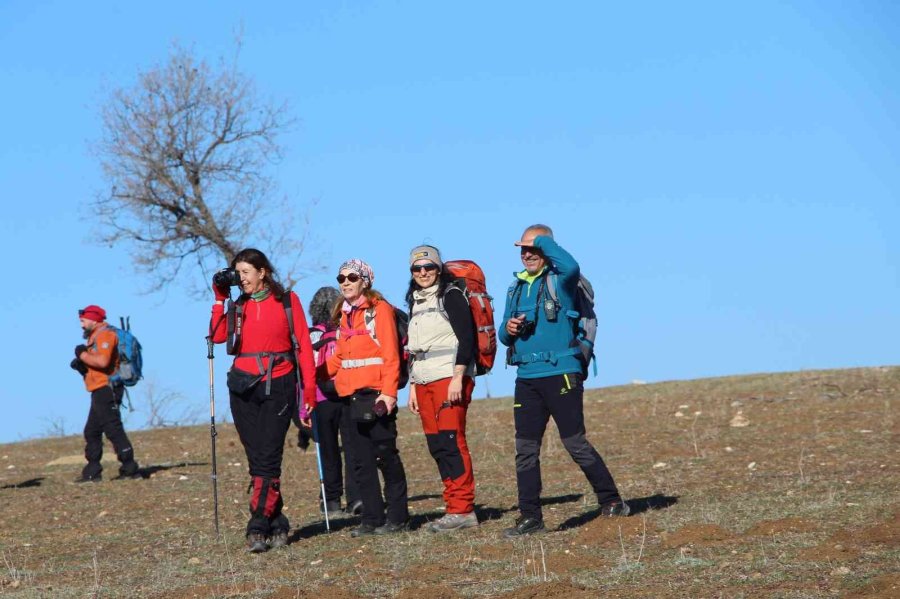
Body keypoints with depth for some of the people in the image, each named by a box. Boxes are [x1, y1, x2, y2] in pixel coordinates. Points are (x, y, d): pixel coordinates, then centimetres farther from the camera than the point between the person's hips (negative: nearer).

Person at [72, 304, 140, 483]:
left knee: (113, 429, -13)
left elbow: (102, 361, -27)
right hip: (100, 392, 11)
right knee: (91, 432, 12)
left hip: (106, 390, -11)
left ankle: (130, 469, -14)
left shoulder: (105, 334, -11)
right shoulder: (95, 337, 22)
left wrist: (83, 355, -14)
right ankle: (92, 473, 15)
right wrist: (81, 366, 4)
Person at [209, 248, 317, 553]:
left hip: (278, 386, -4)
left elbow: (303, 344, 1)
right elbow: (218, 335, -3)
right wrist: (220, 299, -2)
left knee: (268, 459, -11)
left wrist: (309, 387, -6)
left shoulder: (287, 300, 4)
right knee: (257, 459, 3)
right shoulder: (238, 306, 14)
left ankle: (258, 529, -15)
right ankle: (276, 525, 10)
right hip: (244, 387, 4)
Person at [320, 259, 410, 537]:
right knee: (361, 462, 7)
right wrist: (314, 373, 3)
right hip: (350, 397, 7)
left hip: (376, 396, -7)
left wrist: (388, 392, -18)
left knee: (386, 457, -3)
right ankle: (373, 518, 12)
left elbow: (391, 355, -10)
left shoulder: (379, 309, -3)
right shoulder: (343, 315, 18)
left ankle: (397, 516, 4)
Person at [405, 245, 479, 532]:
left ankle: (463, 510, -12)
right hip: (424, 383, 8)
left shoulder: (451, 296, -3)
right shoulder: (416, 302, 19)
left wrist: (457, 378, -19)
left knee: (451, 441, -13)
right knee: (437, 445, 3)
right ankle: (455, 508, 5)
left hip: (450, 378, -7)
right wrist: (413, 385, 19)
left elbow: (466, 338, -11)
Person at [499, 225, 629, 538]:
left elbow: (571, 266, -29)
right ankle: (530, 515, 8)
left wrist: (541, 242, -16)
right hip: (526, 378, 6)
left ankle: (611, 501, 10)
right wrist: (508, 329, -3)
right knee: (525, 449, 4)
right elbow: (504, 335, 21)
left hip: (560, 374, -6)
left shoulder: (561, 280, -3)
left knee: (575, 443, -3)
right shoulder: (516, 288, 16)